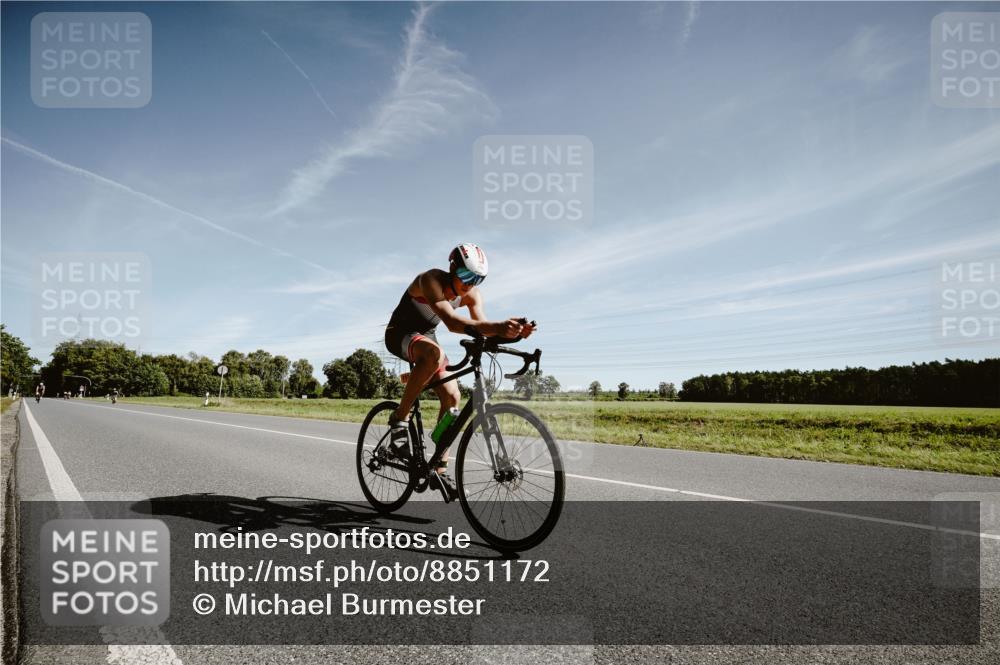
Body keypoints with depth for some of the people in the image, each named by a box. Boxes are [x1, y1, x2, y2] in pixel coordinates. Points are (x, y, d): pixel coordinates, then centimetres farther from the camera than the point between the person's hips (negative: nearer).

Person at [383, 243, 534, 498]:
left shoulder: (472, 293, -10)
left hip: (427, 336, 6)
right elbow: (452, 322, -47)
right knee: (434, 354, -39)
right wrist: (496, 327, -62)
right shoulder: (431, 280, -31)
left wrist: (512, 330, -46)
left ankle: (439, 470, -1)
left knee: (452, 396, -9)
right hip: (400, 334, -6)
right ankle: (400, 419, -24)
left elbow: (481, 324, -24)